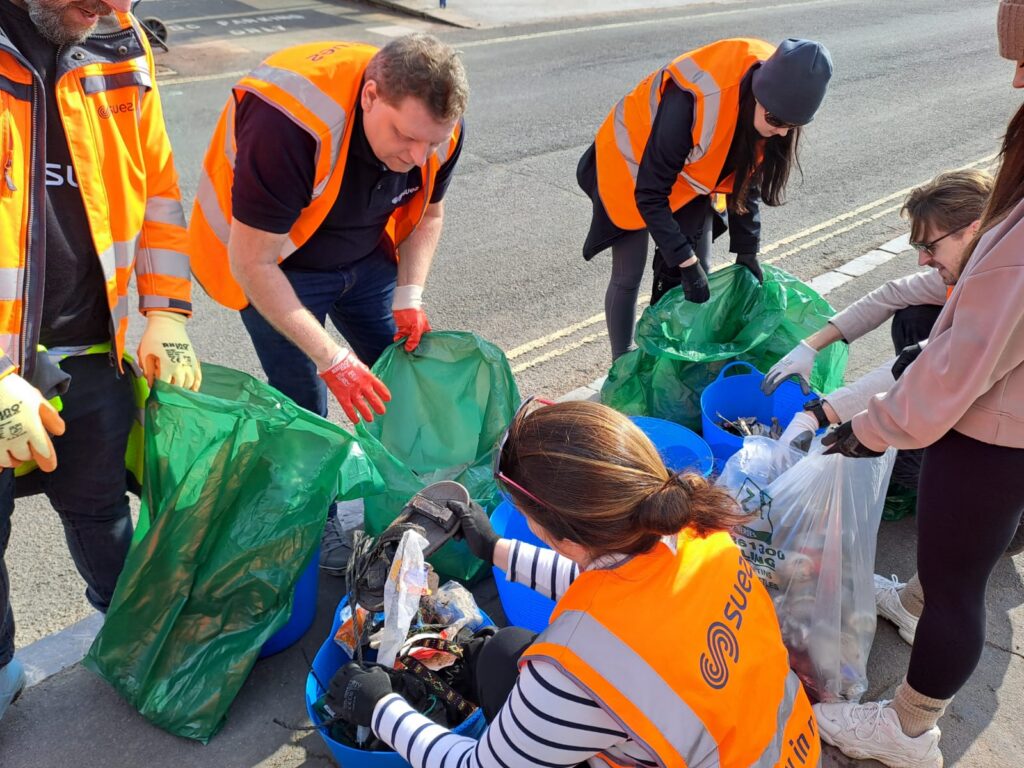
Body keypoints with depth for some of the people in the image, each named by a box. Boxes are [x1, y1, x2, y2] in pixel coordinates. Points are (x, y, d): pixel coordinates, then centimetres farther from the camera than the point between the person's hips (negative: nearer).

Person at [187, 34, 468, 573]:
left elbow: (427, 213, 0)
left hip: (364, 251, 5)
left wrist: (409, 296, -15)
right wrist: (332, 359, -32)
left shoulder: (434, 127, -20)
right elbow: (254, 263, -31)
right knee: (303, 403, -4)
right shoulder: (290, 124, -39)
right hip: (267, 257, -5)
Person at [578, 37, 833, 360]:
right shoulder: (694, 102, -40)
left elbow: (747, 178, -4)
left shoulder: (767, 104, -20)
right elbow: (650, 195, -32)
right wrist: (686, 261, -30)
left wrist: (747, 251, -6)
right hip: (633, 165, -6)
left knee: (699, 275, 4)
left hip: (687, 175, 6)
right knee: (628, 276, -3)